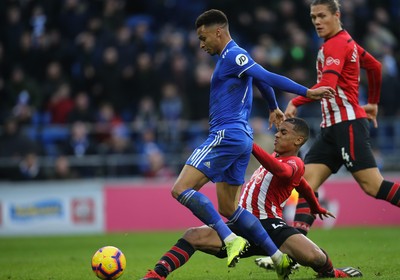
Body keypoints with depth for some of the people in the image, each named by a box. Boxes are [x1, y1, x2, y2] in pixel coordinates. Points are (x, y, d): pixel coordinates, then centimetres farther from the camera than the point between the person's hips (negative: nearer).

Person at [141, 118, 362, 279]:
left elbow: (281, 171, -33)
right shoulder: (276, 157, 22)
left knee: (314, 257, -30)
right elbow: (301, 184, 40)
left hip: (269, 224, -7)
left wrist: (250, 145, -42)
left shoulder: (294, 164, -5)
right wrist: (315, 207, 59)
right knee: (193, 236, -16)